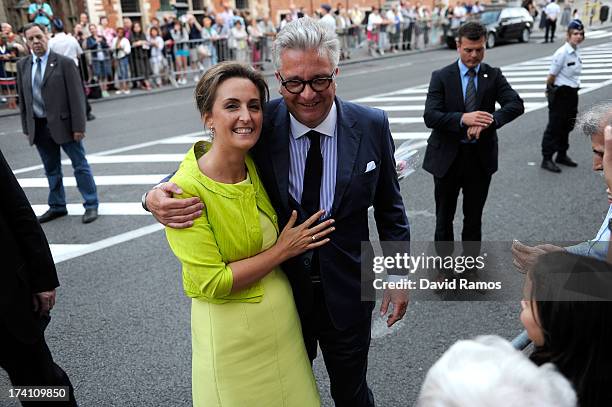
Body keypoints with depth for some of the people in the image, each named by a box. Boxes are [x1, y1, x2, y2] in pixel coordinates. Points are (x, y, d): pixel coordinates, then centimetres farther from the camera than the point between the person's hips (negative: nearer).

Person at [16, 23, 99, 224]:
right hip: (38, 127, 5)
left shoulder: (64, 63, -7)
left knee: (80, 165, 5)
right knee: (51, 169, 15)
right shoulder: (22, 65, 8)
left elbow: (76, 96, -10)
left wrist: (78, 126, -14)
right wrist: (27, 127, 7)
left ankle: (91, 205, 16)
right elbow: (22, 98, 11)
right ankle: (57, 206, 29)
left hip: (63, 124, -5)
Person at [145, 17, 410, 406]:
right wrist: (156, 196, -27)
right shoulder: (259, 124, -15)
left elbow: (389, 205, -1)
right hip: (281, 286, 0)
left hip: (346, 291, 0)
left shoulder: (372, 125, -11)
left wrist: (399, 274, 3)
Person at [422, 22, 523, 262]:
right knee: (444, 216, 13)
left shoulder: (493, 76, 1)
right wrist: (463, 118, -31)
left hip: (481, 157, 2)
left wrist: (489, 120, -32)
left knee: (474, 217, 15)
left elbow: (516, 104, -13)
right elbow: (430, 116, -16)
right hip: (448, 157, -1)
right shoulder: (441, 77, -5)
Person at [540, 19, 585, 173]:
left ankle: (562, 155, 31)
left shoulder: (576, 52, 6)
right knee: (554, 126, -1)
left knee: (567, 125, 17)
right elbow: (551, 76, -14)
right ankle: (547, 159, 7)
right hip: (560, 93, -8)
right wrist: (550, 90, -3)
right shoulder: (562, 53, -19)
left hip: (572, 93, 8)